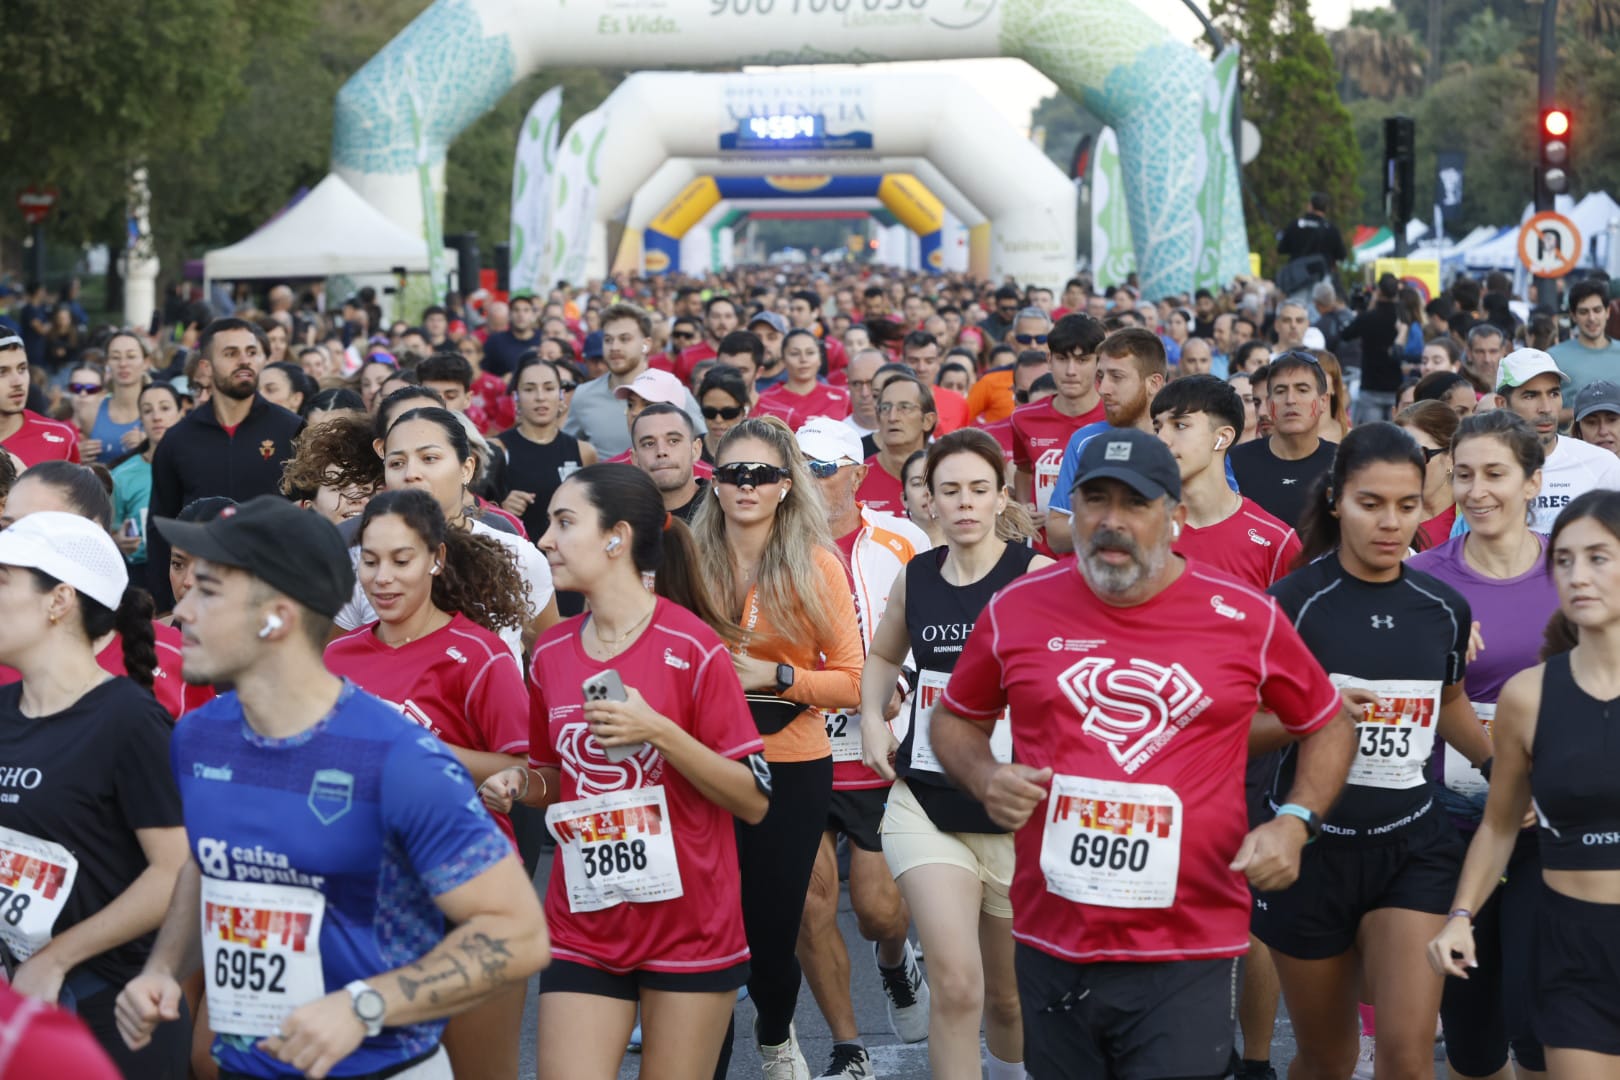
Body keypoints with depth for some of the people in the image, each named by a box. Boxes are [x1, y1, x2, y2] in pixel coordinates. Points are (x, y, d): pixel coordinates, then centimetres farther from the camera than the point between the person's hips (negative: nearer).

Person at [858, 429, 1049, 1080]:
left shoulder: (1036, 576, -8)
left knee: (1009, 994, 14)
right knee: (955, 983, -15)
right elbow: (883, 655, 26)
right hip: (925, 804, 2)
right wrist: (872, 717, 9)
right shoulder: (914, 579, 6)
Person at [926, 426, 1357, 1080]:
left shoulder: (1245, 618, -2)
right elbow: (954, 719, 17)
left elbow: (1329, 725, 12)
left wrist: (1294, 822, -4)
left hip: (1190, 958, -2)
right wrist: (985, 779, -4)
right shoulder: (1017, 609, 1)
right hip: (1051, 950, 2)